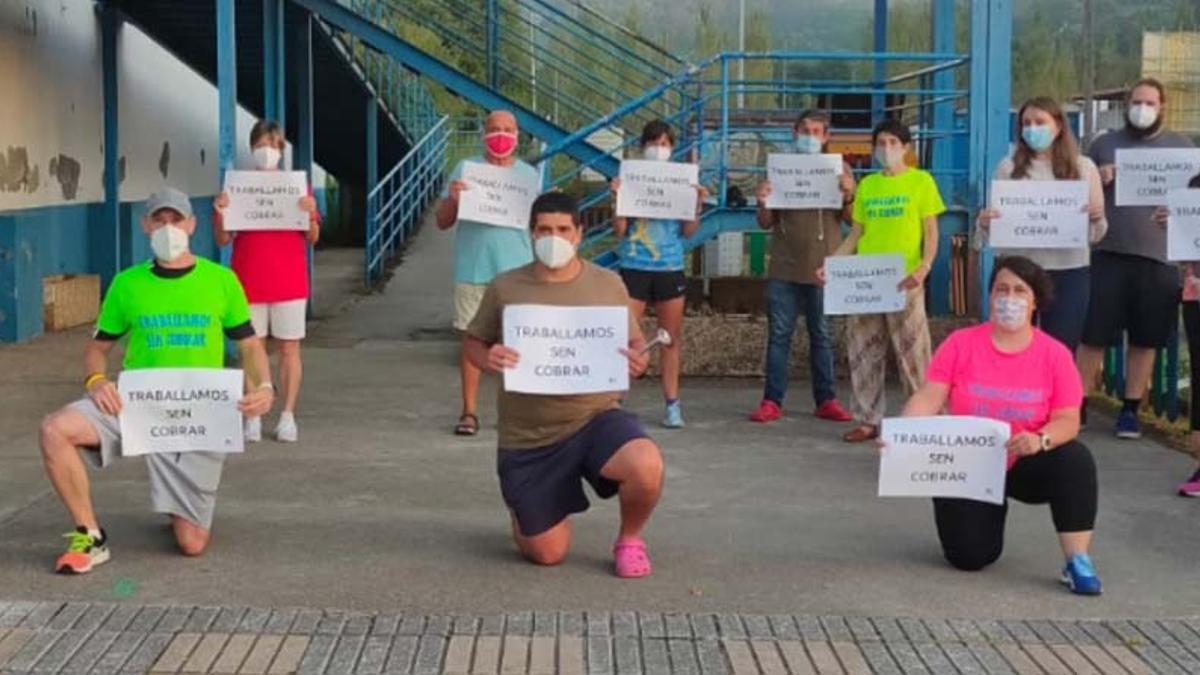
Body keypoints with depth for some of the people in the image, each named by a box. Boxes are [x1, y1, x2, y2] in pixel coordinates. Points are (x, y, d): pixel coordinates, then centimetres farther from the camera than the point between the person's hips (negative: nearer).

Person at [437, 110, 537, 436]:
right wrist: (452, 199, -14)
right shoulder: (465, 169, 6)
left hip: (516, 270, 1)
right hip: (473, 270, -1)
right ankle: (469, 411, 5)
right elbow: (443, 222, 5)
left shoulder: (529, 174, 11)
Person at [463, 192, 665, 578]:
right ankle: (523, 506, 41)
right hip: (529, 436, 0)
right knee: (547, 555, 3)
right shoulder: (506, 288, -2)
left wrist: (638, 360, -14)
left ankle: (629, 540, 0)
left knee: (646, 466, -34)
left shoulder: (608, 284, 1)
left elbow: (635, 341, 10)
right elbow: (474, 341, 8)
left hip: (596, 417, 0)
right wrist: (487, 359, -16)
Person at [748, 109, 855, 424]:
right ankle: (772, 401, 1)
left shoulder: (838, 169, 7)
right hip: (784, 268, 1)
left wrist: (849, 195, -17)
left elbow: (848, 218, 2)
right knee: (779, 335, 0)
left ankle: (826, 400, 10)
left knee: (821, 336, 6)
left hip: (823, 267, 0)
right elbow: (765, 223, 9)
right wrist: (763, 202, -12)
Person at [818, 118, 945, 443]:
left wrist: (924, 266, -18)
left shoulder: (921, 181, 2)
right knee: (864, 351, 5)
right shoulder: (867, 185, 14)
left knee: (912, 352, -4)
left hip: (903, 281, -5)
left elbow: (931, 232, -2)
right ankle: (868, 419, 12)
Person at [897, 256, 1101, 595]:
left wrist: (1040, 440, -33)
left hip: (1026, 466, 0)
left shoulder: (1055, 354, -6)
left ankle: (1077, 562, -21)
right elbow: (927, 399, -11)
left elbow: (1068, 420, -10)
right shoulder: (961, 343, -6)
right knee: (971, 557, -12)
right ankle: (988, 512, 24)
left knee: (1076, 459, -30)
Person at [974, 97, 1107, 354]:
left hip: (1068, 273, 0)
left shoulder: (1083, 166, 7)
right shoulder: (1009, 167, 7)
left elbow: (1096, 233, 8)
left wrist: (1095, 218, -14)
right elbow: (994, 222, 7)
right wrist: (984, 223, -15)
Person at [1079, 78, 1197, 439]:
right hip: (1108, 254, 0)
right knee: (1092, 335, 1)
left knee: (1145, 339, 6)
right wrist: (1097, 181, -6)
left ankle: (1130, 410, 15)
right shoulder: (1105, 144, 11)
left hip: (1159, 258, 0)